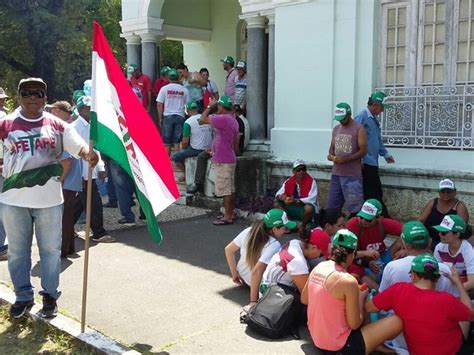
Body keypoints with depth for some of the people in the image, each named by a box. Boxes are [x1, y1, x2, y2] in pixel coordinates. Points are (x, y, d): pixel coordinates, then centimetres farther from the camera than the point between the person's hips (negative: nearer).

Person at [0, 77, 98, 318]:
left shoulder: (57, 125, 0)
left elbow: (79, 146, -11)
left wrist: (89, 154, -32)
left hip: (49, 199, -1)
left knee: (50, 249, 9)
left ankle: (50, 295, 24)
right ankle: (23, 296, 28)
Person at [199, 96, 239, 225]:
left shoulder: (223, 119, -19)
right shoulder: (233, 120, 13)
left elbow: (202, 120, -17)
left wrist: (209, 107, -4)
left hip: (223, 161, -10)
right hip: (230, 159, 10)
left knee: (226, 190, -5)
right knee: (230, 189, 14)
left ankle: (228, 217, -1)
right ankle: (230, 214, 21)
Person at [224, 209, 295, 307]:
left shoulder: (249, 231, -13)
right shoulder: (274, 245, -30)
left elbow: (228, 250, -5)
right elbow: (256, 271, -37)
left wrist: (234, 274, 5)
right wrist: (253, 301, -30)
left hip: (243, 276, 7)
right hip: (261, 283, -6)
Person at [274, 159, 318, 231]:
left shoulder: (311, 181, -15)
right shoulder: (289, 181, -2)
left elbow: (312, 199, -23)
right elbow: (278, 194, -1)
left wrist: (296, 201, -36)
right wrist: (281, 197, -28)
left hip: (305, 208, -4)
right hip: (292, 208, 4)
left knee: (309, 208, -38)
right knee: (276, 204, -11)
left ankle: (303, 225, -9)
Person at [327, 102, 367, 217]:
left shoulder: (359, 129, -7)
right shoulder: (336, 129, 13)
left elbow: (363, 151, -11)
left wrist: (345, 159, -20)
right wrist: (330, 155, -3)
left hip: (352, 175, -6)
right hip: (336, 173, 6)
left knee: (354, 207, -2)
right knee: (332, 205, 10)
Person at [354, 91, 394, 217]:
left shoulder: (374, 119, 18)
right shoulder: (362, 117, -13)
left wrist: (385, 154, 22)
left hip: (372, 163, 10)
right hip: (366, 163, -10)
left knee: (368, 194, 12)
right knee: (376, 194, -4)